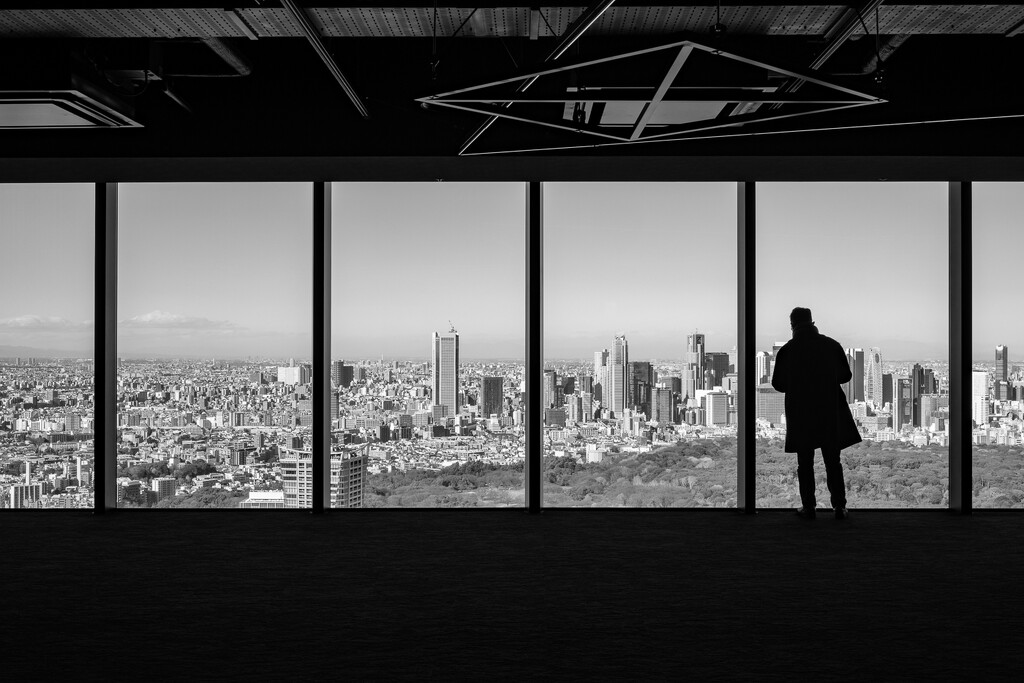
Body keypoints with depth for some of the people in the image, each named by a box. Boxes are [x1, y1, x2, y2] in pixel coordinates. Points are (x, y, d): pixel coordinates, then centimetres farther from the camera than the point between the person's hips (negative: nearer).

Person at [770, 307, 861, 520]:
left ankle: (808, 507, 7)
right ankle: (839, 506, 10)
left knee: (805, 464, 7)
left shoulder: (787, 351, -8)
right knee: (833, 462, 10)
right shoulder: (831, 345, -2)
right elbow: (846, 375, 8)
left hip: (800, 415, -1)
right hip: (830, 414, 1)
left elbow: (778, 384, -1)